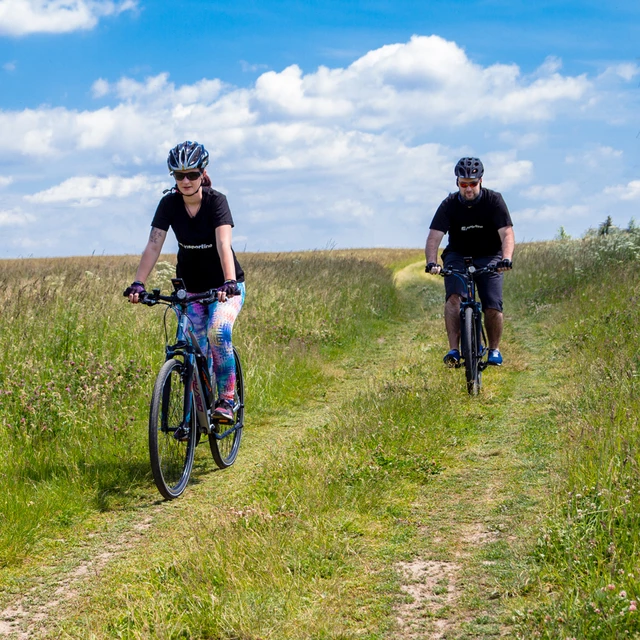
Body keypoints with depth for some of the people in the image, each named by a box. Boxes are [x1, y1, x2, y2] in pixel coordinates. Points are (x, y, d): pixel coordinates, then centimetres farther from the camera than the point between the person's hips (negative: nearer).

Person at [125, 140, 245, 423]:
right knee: (197, 350, -1)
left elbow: (223, 244, -32)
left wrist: (229, 282, -47)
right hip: (189, 288, 3)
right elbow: (153, 245, -17)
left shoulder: (216, 201, -19)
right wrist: (138, 283, -29)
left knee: (218, 332, -27)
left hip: (225, 286, -3)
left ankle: (226, 401, -15)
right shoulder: (169, 204, -10)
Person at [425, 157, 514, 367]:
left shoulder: (494, 200, -14)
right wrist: (431, 262, -39)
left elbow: (507, 233, -22)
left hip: (489, 257, 0)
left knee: (493, 306, -15)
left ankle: (494, 350, 8)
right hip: (458, 257, 0)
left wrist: (506, 258, -41)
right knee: (454, 297, -26)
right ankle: (454, 349, -26)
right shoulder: (449, 204, -13)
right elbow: (434, 237, -20)